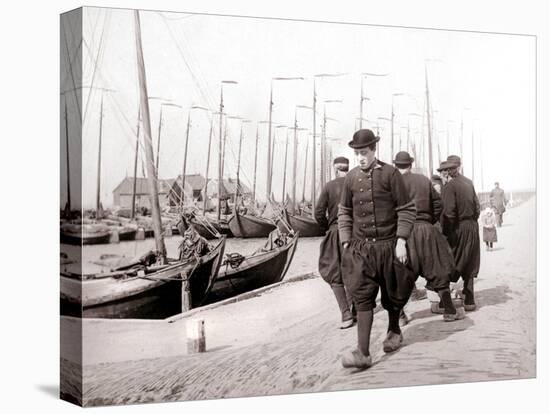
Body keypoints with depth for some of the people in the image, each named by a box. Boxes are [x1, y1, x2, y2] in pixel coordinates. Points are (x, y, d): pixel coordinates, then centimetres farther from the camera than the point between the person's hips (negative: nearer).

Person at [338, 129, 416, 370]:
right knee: (362, 297, -7)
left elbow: (406, 209, -4)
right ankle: (363, 353, -10)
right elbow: (344, 212, 11)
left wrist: (401, 241, -11)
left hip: (388, 245, -2)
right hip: (360, 247, 2)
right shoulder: (351, 178, 4)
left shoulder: (390, 174, -5)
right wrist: (345, 243, 4)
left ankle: (394, 332, 40)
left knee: (392, 294, 13)